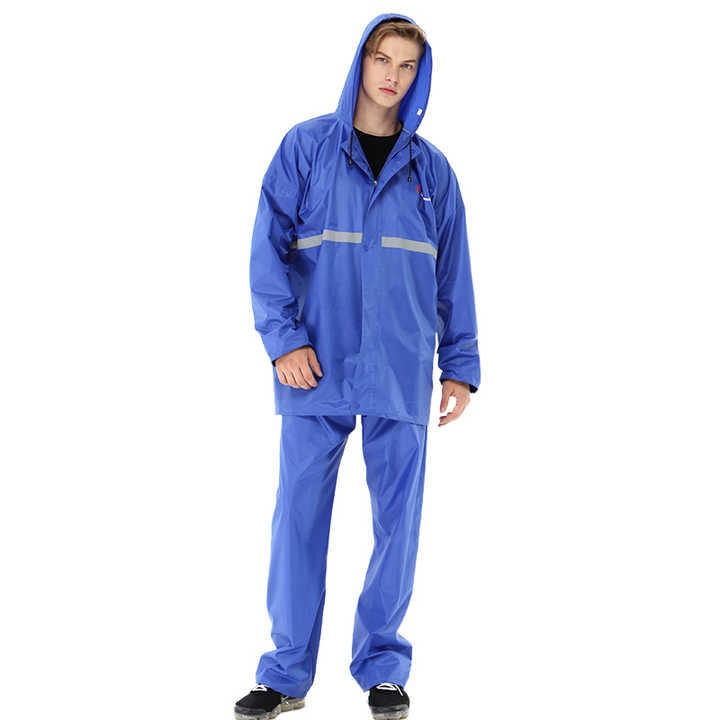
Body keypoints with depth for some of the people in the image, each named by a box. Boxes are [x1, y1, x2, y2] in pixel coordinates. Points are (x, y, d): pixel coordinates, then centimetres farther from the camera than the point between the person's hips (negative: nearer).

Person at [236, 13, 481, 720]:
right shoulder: (305, 147, 4)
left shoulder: (431, 169, 10)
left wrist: (460, 364, 6)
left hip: (400, 370, 2)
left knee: (398, 518, 4)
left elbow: (452, 272, 11)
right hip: (317, 367, -1)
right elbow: (269, 248, -2)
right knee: (299, 514, 1)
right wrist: (283, 338, -13)